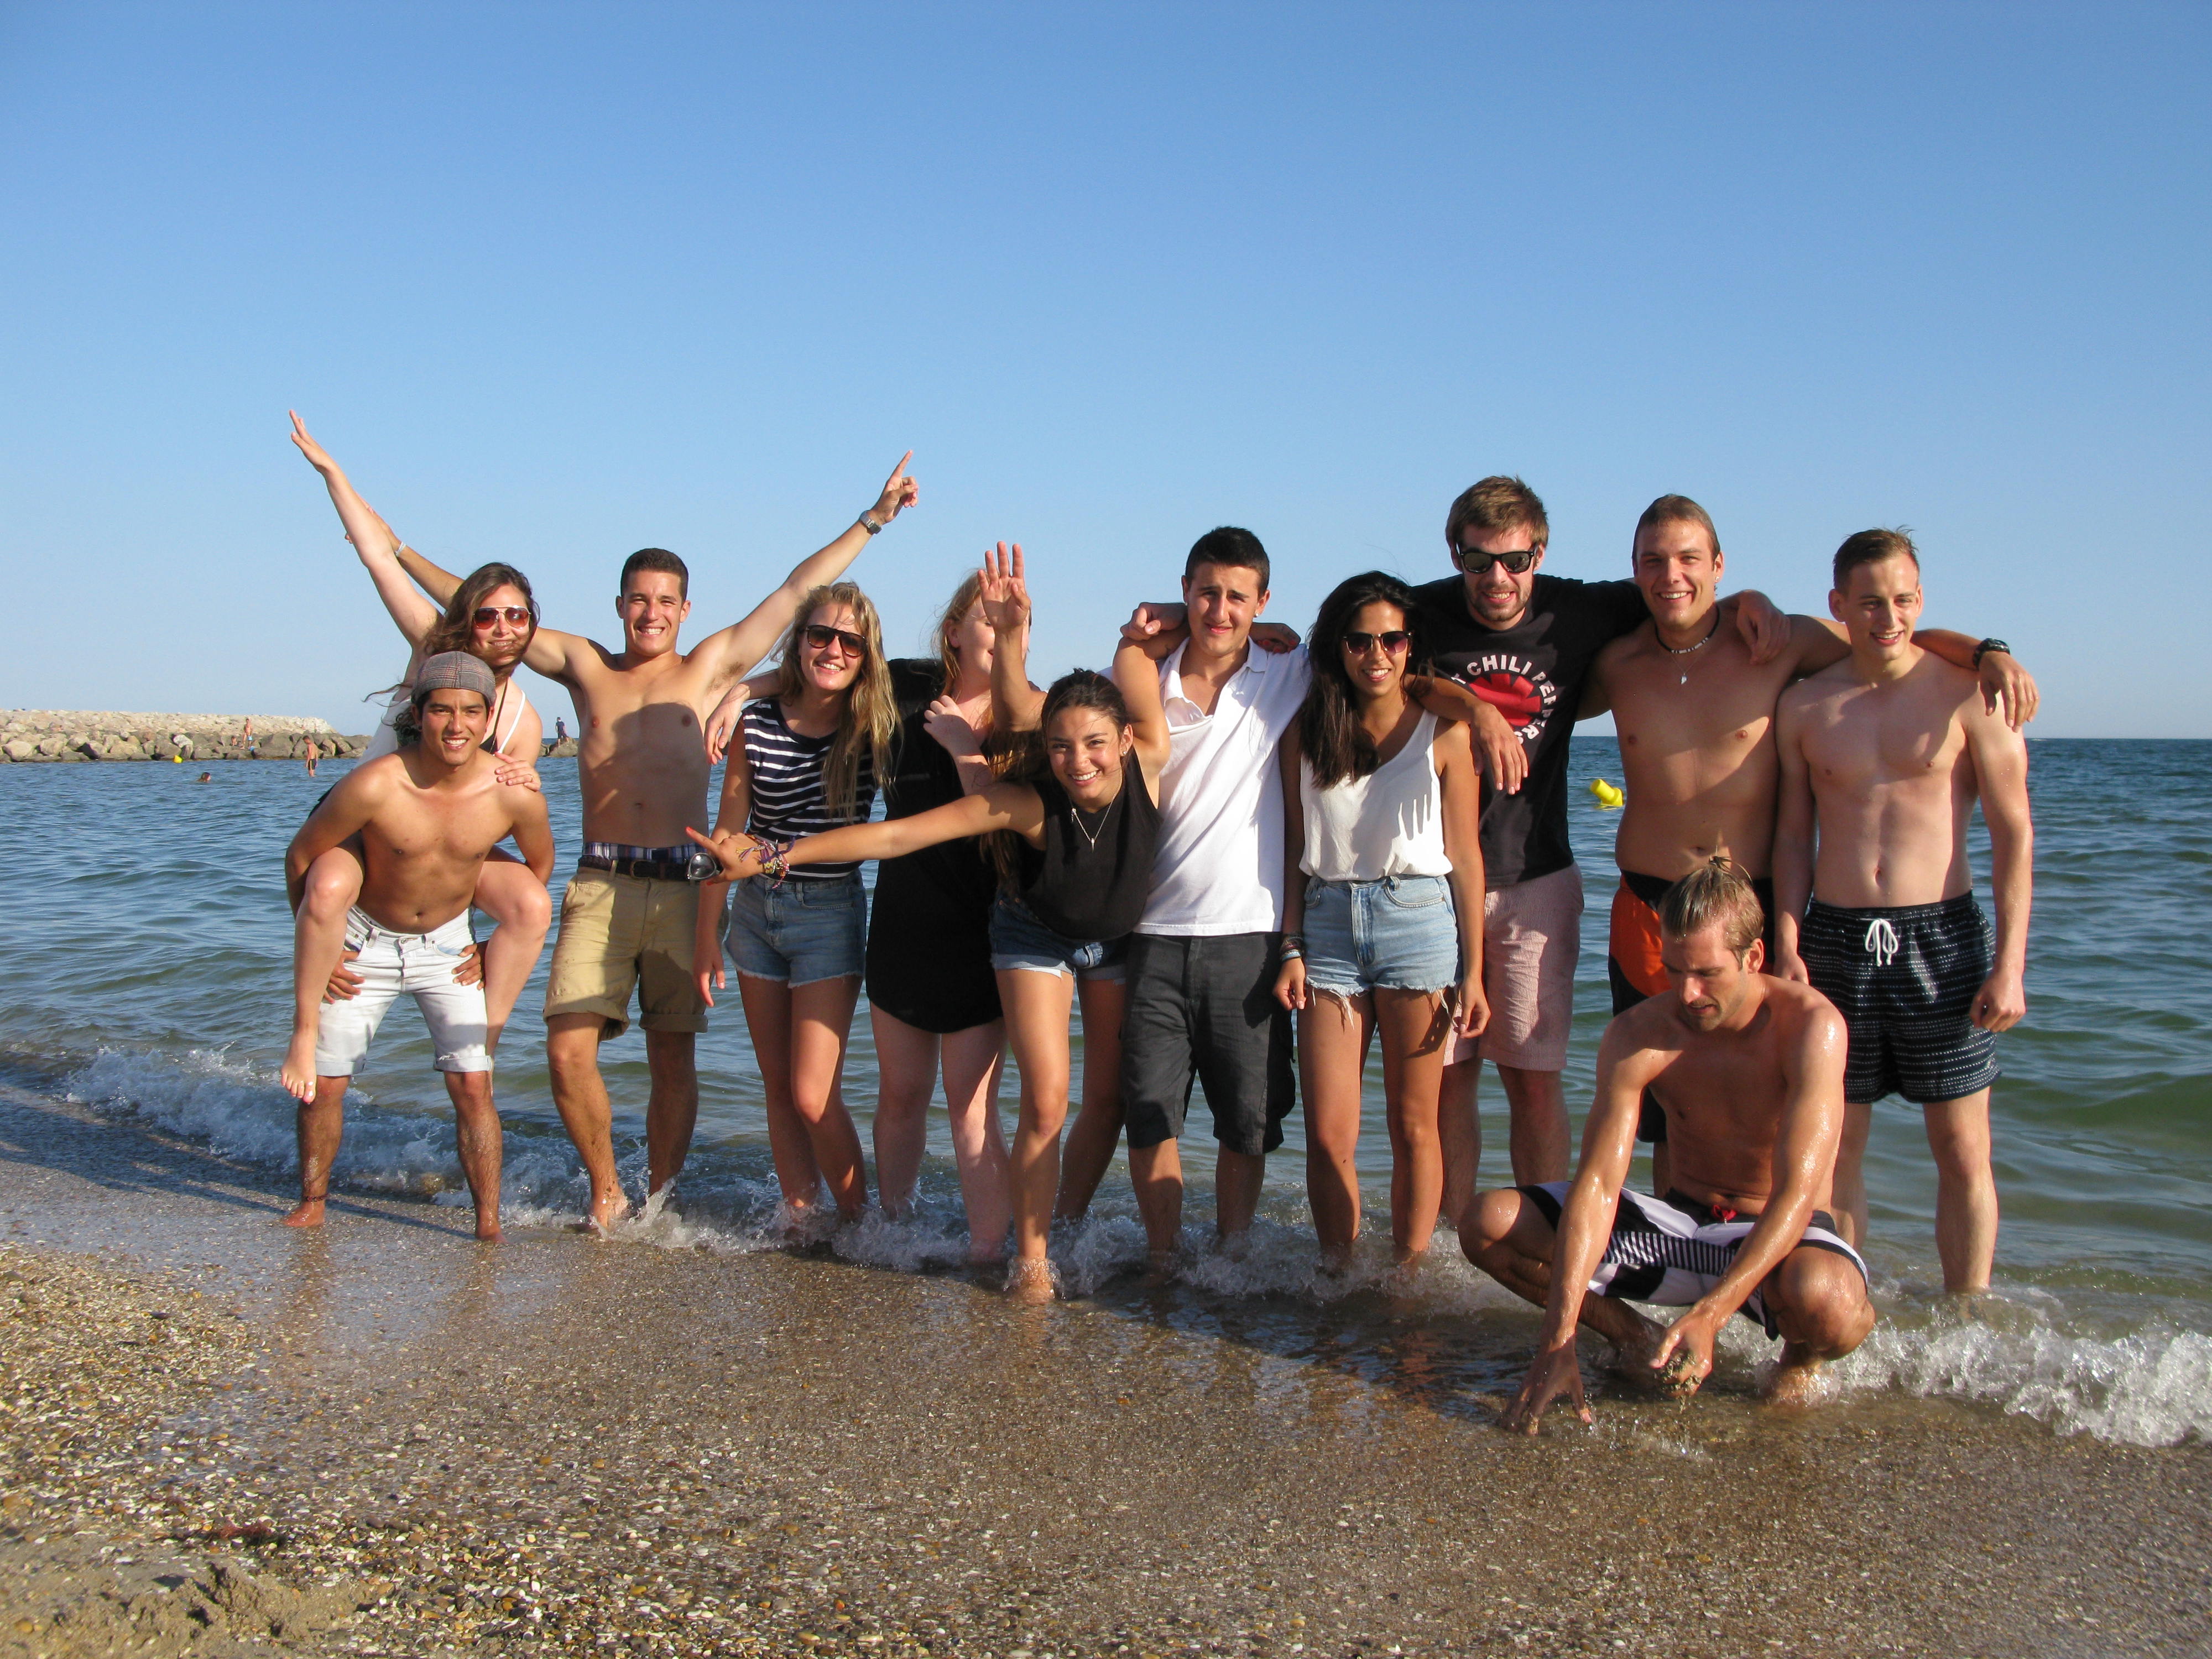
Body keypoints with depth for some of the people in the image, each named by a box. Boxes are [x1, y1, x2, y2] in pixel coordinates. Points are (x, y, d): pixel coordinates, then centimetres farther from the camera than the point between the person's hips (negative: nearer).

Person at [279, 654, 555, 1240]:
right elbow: (301, 857, -10)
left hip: (448, 945, 1)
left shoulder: (515, 795, -20)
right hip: (362, 943, 0)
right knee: (321, 1083, 5)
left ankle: (489, 1223, 3)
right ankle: (311, 1203, 27)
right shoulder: (374, 786, -26)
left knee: (473, 1085, -7)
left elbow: (539, 865, 2)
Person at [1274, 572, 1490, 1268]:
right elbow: (1295, 851, 10)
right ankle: (1336, 1275, 14)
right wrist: (1291, 949, 2)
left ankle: (1408, 1275, 16)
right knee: (1327, 1133, -1)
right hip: (1328, 923, 2)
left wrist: (1473, 971, -1)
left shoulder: (1443, 734, 1)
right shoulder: (1306, 734, 8)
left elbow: (1466, 857, 2)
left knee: (1414, 1126, 4)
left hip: (1419, 921, -2)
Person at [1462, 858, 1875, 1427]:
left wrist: (1708, 1315, -41)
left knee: (1822, 1299, -42)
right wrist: (1558, 1344, -31)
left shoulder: (1810, 1026, -22)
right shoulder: (1636, 1036, -14)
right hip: (1683, 1222, 3)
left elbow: (1797, 1194, -28)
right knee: (1489, 1222, -17)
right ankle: (1633, 1335, 5)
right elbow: (1597, 1183, -21)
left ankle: (1802, 1356, -2)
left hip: (1782, 1234, -2)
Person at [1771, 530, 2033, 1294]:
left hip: (1943, 938, -2)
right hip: (1834, 938, 2)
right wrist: (1787, 944, -2)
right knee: (1834, 1144, 6)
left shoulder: (1969, 694, -2)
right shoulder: (1804, 706, 6)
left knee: (1963, 1152, 3)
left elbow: (2013, 832, -3)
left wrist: (2010, 963, -9)